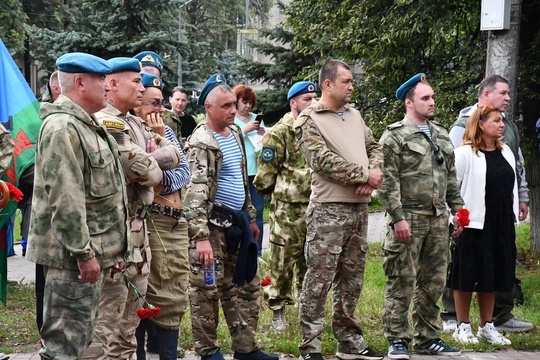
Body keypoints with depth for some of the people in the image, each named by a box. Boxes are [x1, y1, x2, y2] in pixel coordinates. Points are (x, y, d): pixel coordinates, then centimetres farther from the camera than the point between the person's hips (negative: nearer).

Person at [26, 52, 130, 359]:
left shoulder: (86, 125, 16)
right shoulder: (63, 128, -18)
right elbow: (65, 201, -24)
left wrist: (107, 249, 21)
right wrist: (83, 252, -23)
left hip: (91, 250, 10)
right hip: (73, 254, -10)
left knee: (80, 335, 17)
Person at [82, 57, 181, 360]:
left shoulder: (136, 125, 16)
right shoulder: (106, 123, -16)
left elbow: (174, 154, 7)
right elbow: (148, 172, -21)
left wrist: (151, 159, -11)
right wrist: (158, 165, 1)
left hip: (139, 227, 10)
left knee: (130, 314, 16)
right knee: (107, 316, -6)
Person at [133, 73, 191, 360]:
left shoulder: (167, 131, 14)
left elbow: (184, 171, 3)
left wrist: (165, 183, -14)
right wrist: (158, 139, -12)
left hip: (177, 222, 7)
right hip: (151, 222, -7)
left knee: (175, 296, 11)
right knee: (156, 297, -4)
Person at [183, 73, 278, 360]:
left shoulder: (235, 132, 11)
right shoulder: (201, 143, -16)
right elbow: (196, 192, -25)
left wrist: (250, 217, 22)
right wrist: (200, 237, -32)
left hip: (236, 220, 9)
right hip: (213, 224, -9)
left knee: (245, 285, 12)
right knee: (207, 289, 0)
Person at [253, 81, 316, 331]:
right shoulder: (279, 133, -8)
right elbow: (266, 171, -6)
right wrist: (265, 191, 0)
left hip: (316, 207, 6)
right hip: (288, 209, -6)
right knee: (283, 261, -1)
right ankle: (278, 311, 10)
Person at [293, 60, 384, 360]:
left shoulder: (354, 115, 16)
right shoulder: (309, 119, -6)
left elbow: (375, 147, 18)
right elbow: (324, 161, -17)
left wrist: (376, 172, -4)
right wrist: (364, 176, -13)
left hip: (359, 207, 7)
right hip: (328, 209, -7)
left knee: (351, 280, 13)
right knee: (319, 281, -5)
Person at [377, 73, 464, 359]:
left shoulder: (441, 135, 16)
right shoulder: (394, 136, -5)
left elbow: (451, 177, 20)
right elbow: (388, 182, -12)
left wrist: (457, 208, 13)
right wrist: (398, 217, -17)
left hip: (438, 218, 7)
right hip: (409, 218, -6)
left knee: (433, 282, 10)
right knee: (402, 281, -3)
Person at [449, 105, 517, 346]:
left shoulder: (506, 152, 12)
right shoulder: (465, 153, -9)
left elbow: (512, 186, 16)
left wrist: (514, 214, 13)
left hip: (502, 224, 7)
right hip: (474, 224, -6)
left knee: (492, 275, 13)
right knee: (468, 276, 2)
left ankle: (487, 326, 23)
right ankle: (463, 327, 13)